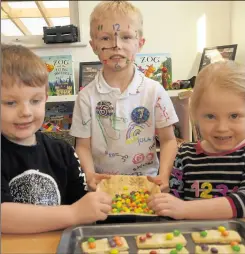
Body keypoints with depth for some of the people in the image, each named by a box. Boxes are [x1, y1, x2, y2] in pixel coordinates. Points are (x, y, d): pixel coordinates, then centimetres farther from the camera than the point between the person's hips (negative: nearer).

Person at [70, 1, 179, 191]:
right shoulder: (87, 96, -3)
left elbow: (168, 140, 1)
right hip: (104, 185, 1)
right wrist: (90, 174, -17)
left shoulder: (154, 91, -3)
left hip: (147, 182, 0)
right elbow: (83, 145, 1)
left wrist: (164, 176, -14)